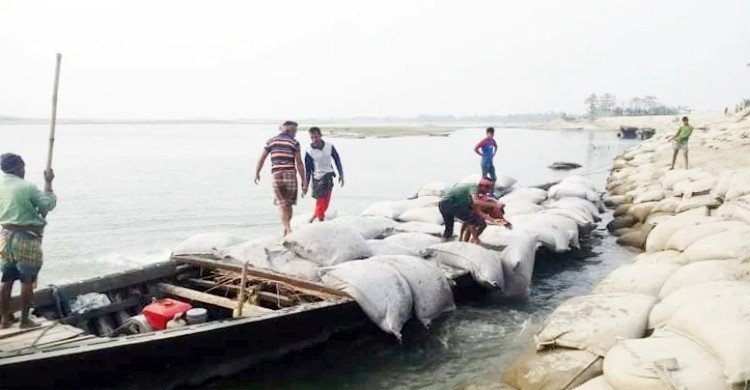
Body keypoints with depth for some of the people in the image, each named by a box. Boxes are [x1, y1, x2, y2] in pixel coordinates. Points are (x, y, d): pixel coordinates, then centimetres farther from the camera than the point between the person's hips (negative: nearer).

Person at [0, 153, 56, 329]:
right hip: (26, 238, -6)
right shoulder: (27, 187, -16)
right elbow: (48, 204, -6)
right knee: (27, 281, 5)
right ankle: (25, 320, 10)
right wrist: (48, 182, 1)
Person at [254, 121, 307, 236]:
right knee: (288, 204, 14)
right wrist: (303, 181, 0)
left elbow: (261, 159, 8)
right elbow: (299, 164, -3)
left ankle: (288, 231, -8)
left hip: (277, 175, 1)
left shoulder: (271, 141, 8)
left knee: (282, 204, 3)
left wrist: (257, 174, 22)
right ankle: (286, 228, 24)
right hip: (290, 174, -1)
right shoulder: (294, 142, 1)